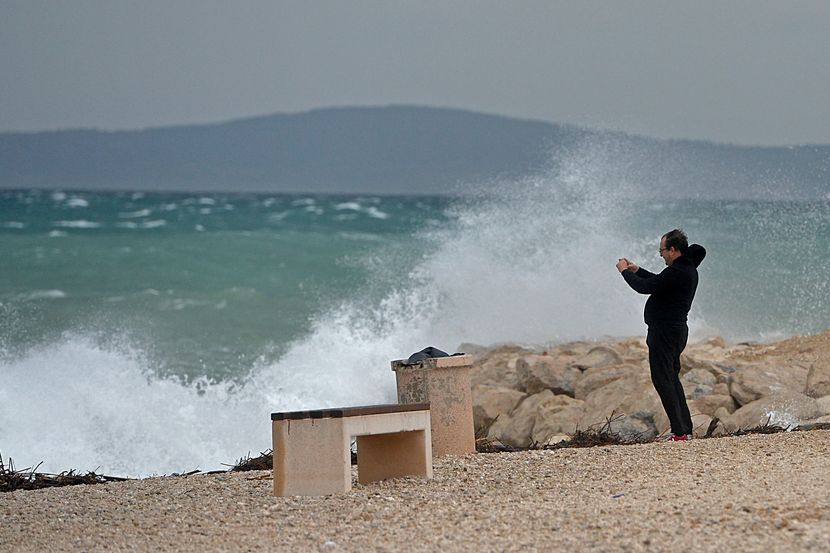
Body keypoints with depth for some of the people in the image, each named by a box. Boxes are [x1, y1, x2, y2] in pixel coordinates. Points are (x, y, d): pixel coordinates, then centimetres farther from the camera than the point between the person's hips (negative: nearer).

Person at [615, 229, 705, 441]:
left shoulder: (677, 272, -21)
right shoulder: (687, 269, 12)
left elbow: (644, 287, -20)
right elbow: (658, 282, 27)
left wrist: (625, 271, -5)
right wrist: (636, 270, 25)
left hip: (665, 332, -10)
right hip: (677, 329, 10)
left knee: (663, 379, -7)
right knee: (672, 378, 18)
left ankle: (679, 432, -11)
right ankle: (685, 428, 18)